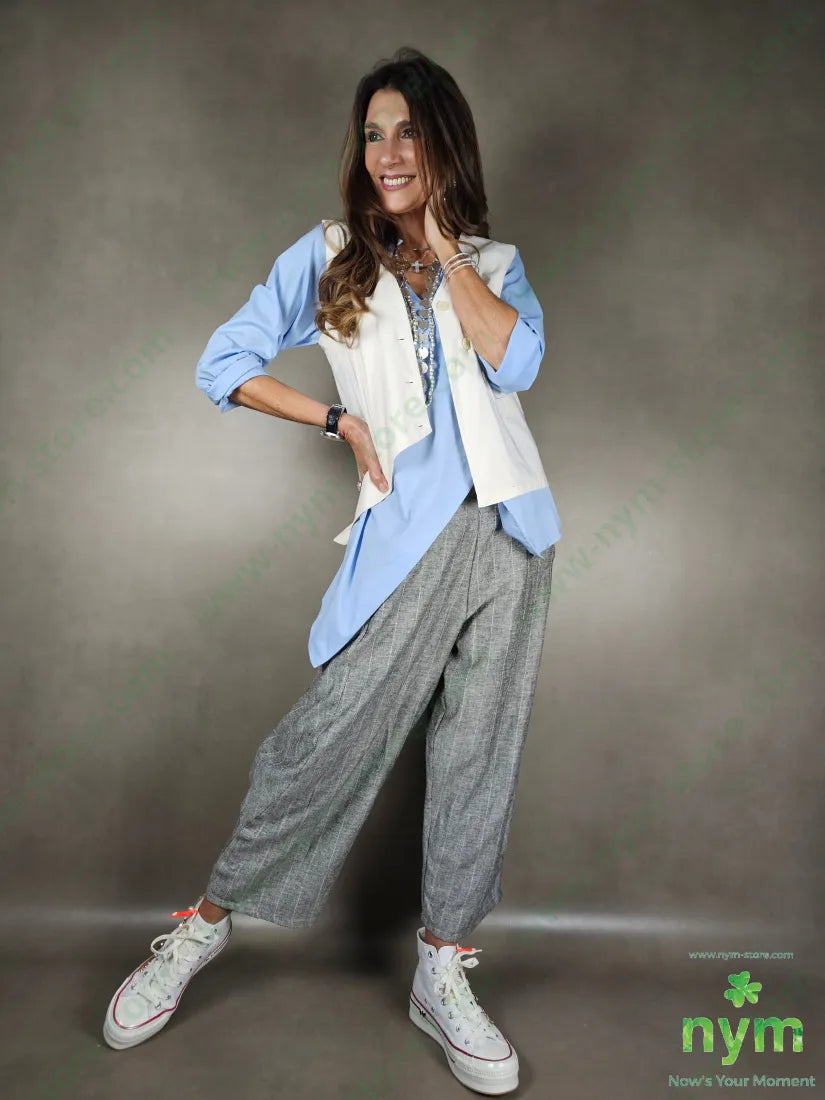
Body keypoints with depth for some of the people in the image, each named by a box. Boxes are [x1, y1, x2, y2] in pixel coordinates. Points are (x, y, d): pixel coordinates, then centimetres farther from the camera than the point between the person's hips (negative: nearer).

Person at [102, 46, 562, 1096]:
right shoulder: (328, 252, 10)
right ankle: (208, 920, 18)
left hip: (509, 532, 3)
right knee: (332, 730, -6)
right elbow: (223, 362, 6)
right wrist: (342, 421, -1)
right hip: (407, 529, -3)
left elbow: (516, 361, -6)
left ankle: (442, 972, 21)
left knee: (479, 749, 5)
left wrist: (441, 246, -1)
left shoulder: (494, 262, 14)